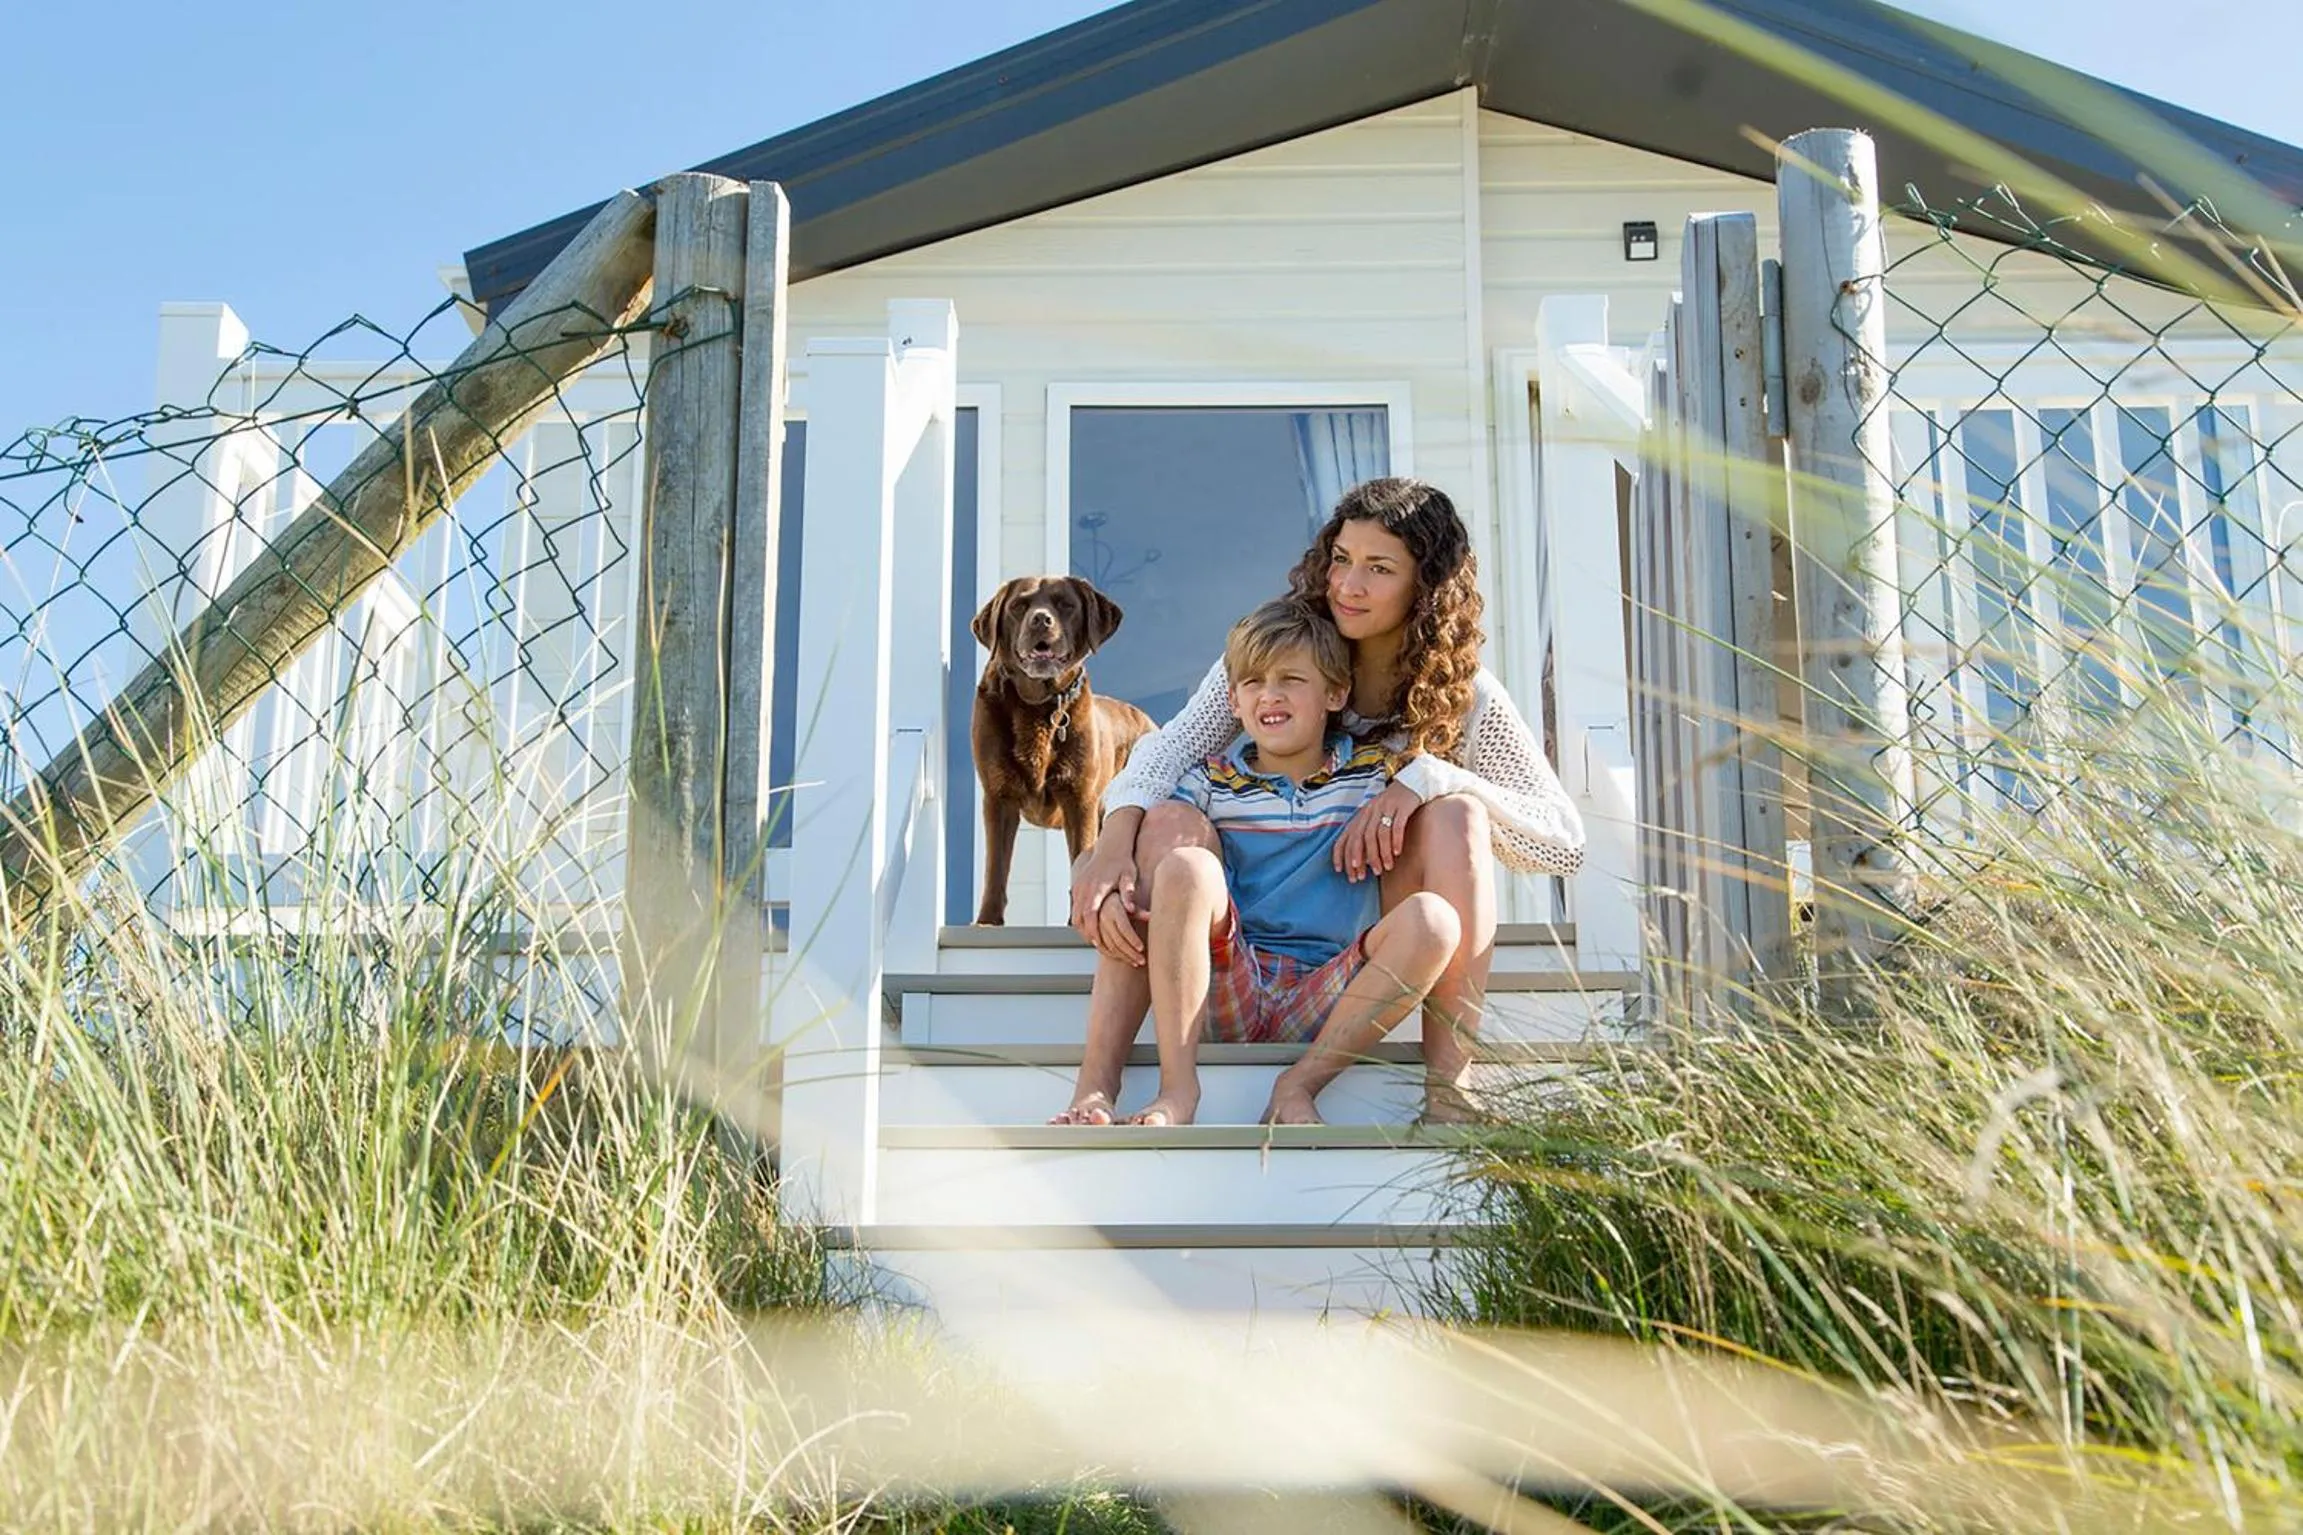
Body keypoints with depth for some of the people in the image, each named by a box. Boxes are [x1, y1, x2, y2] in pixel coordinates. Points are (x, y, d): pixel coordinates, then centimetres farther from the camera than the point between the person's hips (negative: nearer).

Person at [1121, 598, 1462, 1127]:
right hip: (1226, 996, 0)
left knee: (1432, 917, -24)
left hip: (1324, 1005, 0)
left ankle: (1299, 1084, -21)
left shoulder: (1374, 776, 10)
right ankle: (1178, 1089, -27)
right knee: (1187, 865, -27)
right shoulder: (1210, 782, 9)